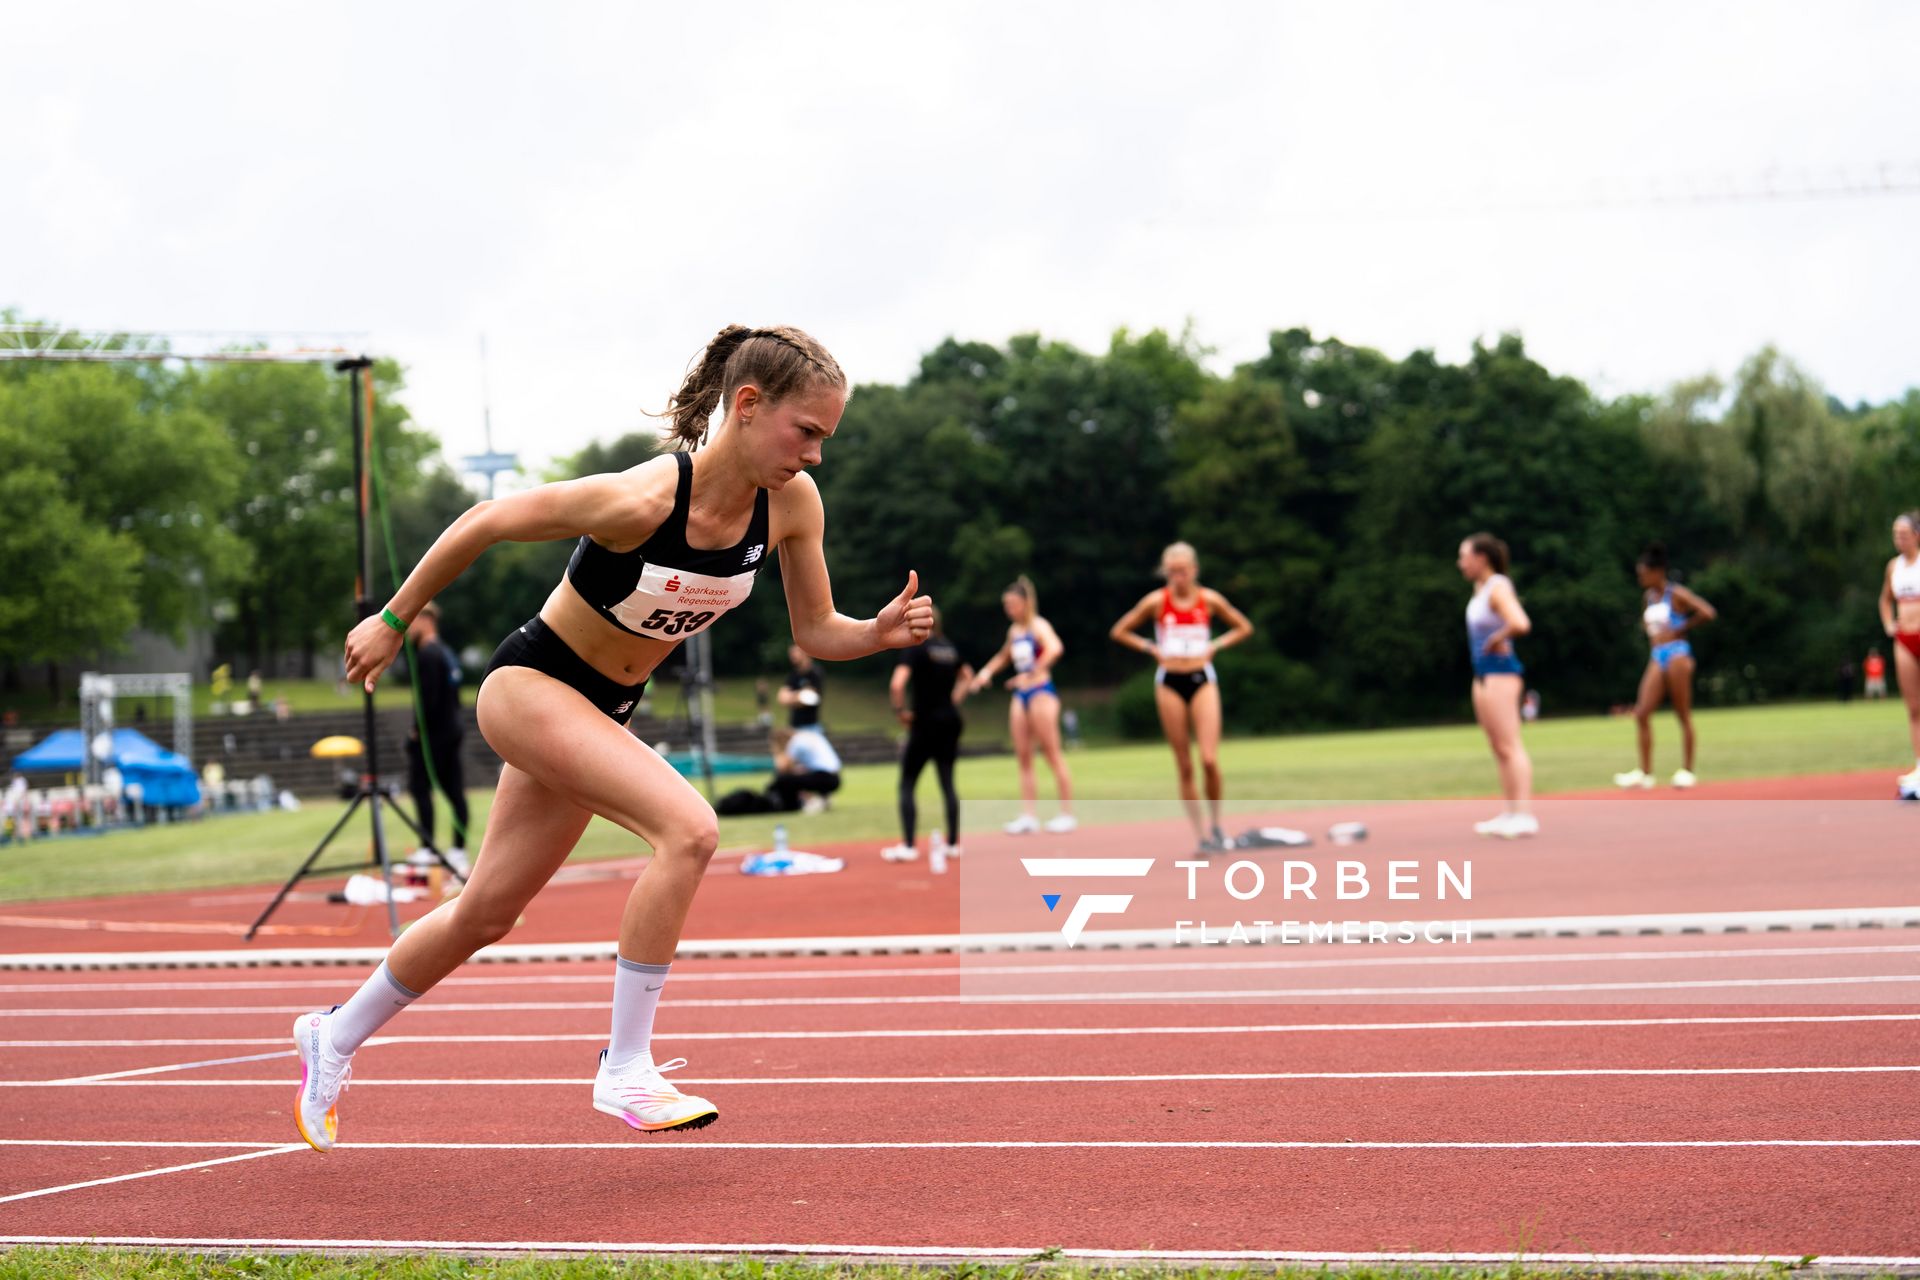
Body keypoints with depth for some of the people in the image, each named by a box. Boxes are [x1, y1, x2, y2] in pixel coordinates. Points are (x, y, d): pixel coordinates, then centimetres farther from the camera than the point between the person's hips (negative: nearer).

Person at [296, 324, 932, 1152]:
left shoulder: (793, 502, -13)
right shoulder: (641, 501, -31)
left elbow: (815, 633, -2)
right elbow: (483, 523, -18)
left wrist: (883, 632, -23)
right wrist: (392, 622, -9)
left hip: (601, 711, 7)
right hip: (528, 685, -7)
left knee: (486, 913, 17)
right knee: (688, 829, -28)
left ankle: (335, 1038, 39)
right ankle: (626, 1071, -17)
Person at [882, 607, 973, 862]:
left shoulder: (915, 647, -11)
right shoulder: (949, 648, 10)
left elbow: (897, 684, -24)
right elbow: (966, 675, 29)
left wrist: (901, 711, -10)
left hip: (925, 723, -6)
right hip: (949, 721, 6)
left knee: (907, 785, 1)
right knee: (947, 783, 13)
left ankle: (907, 846, -4)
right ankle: (952, 842, 16)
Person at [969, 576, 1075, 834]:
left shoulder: (1038, 626, -10)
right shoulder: (1014, 630, 13)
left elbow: (1054, 648, -31)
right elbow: (1004, 656, 33)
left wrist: (1033, 674, -35)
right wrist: (986, 672, 17)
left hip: (1041, 691, -8)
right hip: (1021, 695, 8)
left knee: (1052, 752, -5)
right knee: (1023, 757, 4)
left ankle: (1067, 813, 0)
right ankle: (1028, 815, 5)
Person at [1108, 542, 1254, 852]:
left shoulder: (1210, 600, 0)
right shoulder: (1156, 601, -1)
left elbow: (1243, 628, 13)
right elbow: (1119, 632, 8)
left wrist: (1214, 646, 0)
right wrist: (1151, 648, -2)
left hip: (1203, 680, 0)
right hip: (1169, 683, 0)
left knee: (1209, 759, -13)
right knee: (1184, 766, 2)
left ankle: (1215, 823, 7)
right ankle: (1201, 834, 8)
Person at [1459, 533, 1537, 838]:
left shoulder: (1498, 588, -16)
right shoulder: (1480, 588, 13)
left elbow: (1520, 624, -32)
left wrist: (1497, 639, -17)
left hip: (1500, 671, -10)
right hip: (1483, 673, 10)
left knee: (1510, 747, -12)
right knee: (1499, 749, 11)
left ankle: (1524, 815, -13)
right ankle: (1510, 813, 15)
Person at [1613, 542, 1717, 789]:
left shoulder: (1676, 594, -7)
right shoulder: (1648, 597, 14)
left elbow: (1707, 613, -17)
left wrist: (1680, 629, -10)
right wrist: (1653, 635, 13)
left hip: (1676, 653, -7)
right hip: (1657, 657, 7)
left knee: (1683, 715, -1)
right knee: (1641, 713, -4)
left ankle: (1687, 771, 5)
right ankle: (1645, 772, -2)